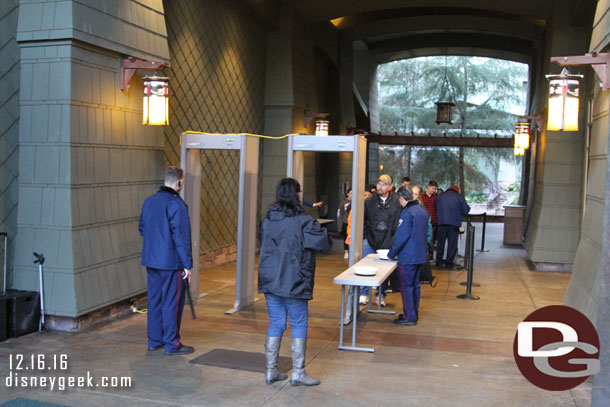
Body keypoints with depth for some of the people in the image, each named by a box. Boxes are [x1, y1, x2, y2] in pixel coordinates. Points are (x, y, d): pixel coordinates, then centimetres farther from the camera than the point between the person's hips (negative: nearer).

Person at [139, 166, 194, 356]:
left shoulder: (149, 201, 8)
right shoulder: (176, 204, -17)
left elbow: (142, 229, 18)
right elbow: (181, 237, -18)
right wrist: (187, 264, -14)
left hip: (150, 260, 8)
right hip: (171, 262, -8)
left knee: (154, 299, 15)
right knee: (172, 302, 1)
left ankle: (154, 340, 24)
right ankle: (172, 344, 8)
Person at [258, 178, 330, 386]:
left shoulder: (267, 219, 6)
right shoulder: (302, 221, -14)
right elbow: (324, 242, -13)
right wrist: (317, 228, 5)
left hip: (269, 281, 6)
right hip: (293, 283, -6)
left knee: (275, 324, 13)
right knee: (299, 325, 6)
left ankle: (271, 371, 18)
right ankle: (298, 372, 10)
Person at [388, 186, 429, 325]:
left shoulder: (407, 213, -18)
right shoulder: (423, 211, 8)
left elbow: (401, 236, -18)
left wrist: (391, 254, -10)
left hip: (408, 256, -8)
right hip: (420, 255, 8)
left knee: (406, 286, -1)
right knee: (415, 284, 17)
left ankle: (409, 317, 2)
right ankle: (414, 312, 26)